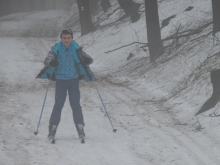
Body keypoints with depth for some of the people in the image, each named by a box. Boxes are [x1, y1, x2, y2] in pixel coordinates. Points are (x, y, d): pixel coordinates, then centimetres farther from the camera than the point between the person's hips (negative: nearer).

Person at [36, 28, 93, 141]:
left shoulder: (76, 49, -2)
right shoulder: (56, 49, -6)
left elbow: (87, 58, -4)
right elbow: (47, 60, -15)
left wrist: (87, 60, -29)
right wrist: (51, 62, -39)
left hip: (74, 80, 1)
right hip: (60, 80, -1)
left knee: (75, 105, -3)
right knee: (58, 105, -4)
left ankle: (80, 128, 5)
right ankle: (52, 129, 4)